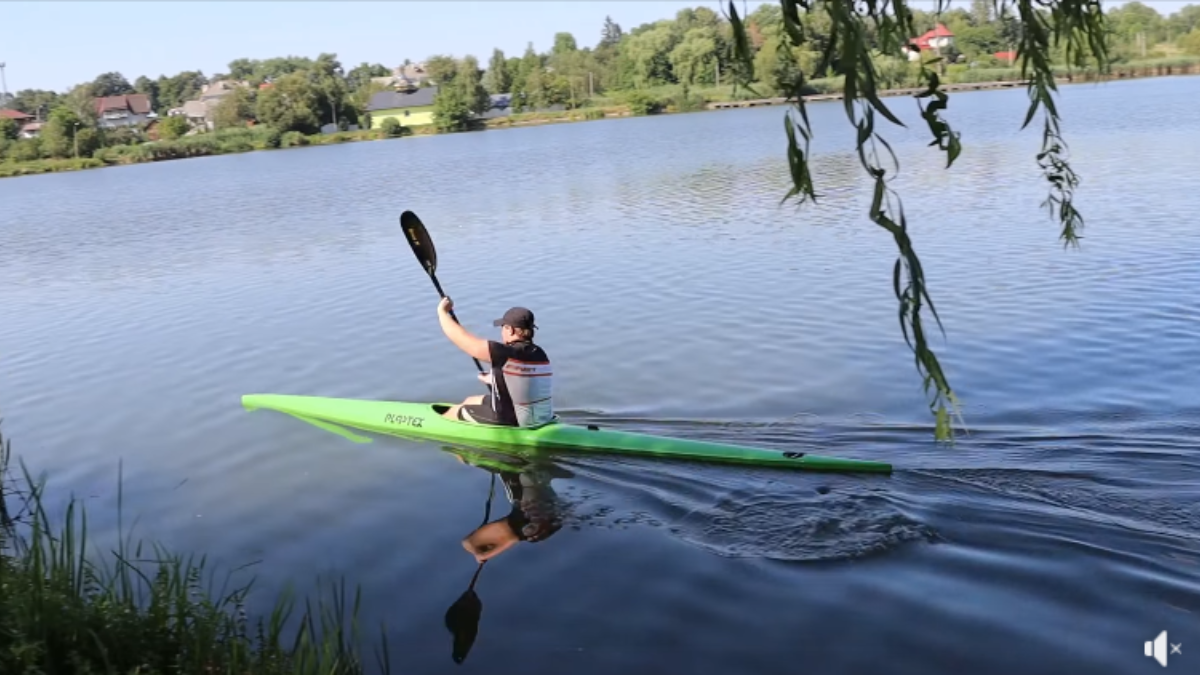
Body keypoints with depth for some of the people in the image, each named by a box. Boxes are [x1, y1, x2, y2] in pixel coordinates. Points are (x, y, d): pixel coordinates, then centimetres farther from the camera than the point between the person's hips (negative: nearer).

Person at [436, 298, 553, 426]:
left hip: (511, 424, -7)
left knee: (457, 410, 19)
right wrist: (494, 380, 29)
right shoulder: (540, 354, -2)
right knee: (470, 401, 28)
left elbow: (461, 338, -15)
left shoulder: (505, 353, -24)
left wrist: (442, 311, 1)